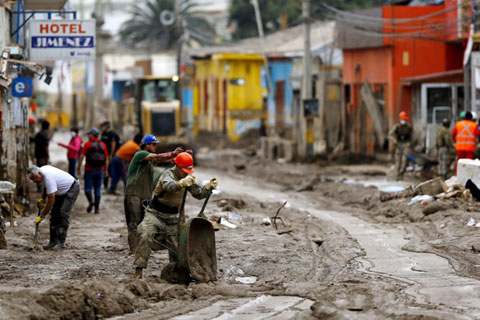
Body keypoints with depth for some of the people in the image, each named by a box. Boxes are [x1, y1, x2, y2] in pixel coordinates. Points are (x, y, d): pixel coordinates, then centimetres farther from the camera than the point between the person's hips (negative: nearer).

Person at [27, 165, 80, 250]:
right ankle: (53, 241, 5)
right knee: (54, 214, 3)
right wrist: (42, 199, 0)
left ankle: (61, 242, -17)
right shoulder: (42, 170, -7)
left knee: (63, 214, -18)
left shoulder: (48, 178, -35)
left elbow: (51, 200, -34)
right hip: (62, 191, 10)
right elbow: (46, 187, 15)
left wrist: (42, 216, -28)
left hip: (72, 188, -10)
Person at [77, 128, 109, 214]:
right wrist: (106, 170, 15)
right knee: (98, 189, 8)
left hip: (89, 170, -3)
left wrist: (78, 168, -3)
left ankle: (91, 201, -19)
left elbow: (82, 156, -9)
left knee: (88, 188, 5)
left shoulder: (87, 144, -5)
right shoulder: (103, 145, 6)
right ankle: (97, 208, 4)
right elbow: (106, 159, 8)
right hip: (100, 170, 3)